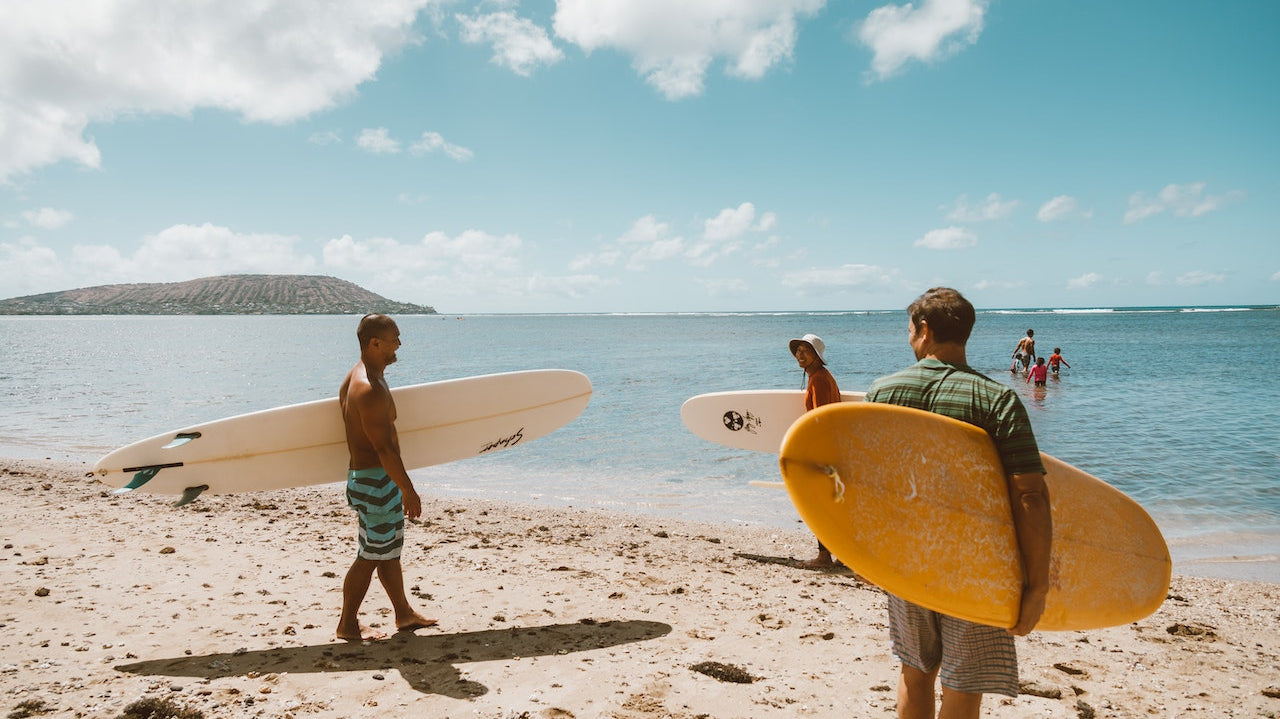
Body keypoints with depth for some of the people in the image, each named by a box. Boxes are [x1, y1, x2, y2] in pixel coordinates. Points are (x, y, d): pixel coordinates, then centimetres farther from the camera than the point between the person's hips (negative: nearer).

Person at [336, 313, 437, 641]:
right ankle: (348, 625, 16)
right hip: (376, 481, -11)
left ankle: (404, 613, 32)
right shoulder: (370, 389, -24)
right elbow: (384, 446, -24)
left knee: (390, 548, 19)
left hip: (361, 473, 11)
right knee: (372, 555, 2)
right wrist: (409, 490, -19)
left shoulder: (355, 377, 10)